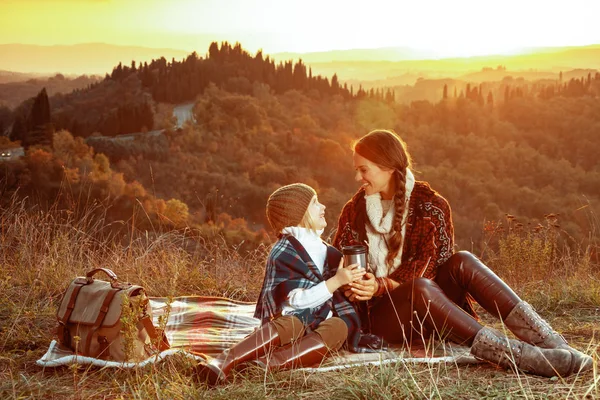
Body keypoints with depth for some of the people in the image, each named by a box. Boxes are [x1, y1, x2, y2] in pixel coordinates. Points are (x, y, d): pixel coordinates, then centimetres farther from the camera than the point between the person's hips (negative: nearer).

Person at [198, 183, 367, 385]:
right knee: (288, 324, -39)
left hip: (321, 321, 5)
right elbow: (298, 299, -14)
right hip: (292, 317, -5)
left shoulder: (326, 251, 20)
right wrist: (336, 281, -19)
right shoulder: (284, 252, -2)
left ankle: (264, 364, -45)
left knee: (340, 327, -31)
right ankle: (224, 361, -57)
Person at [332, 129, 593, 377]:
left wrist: (381, 285, -24)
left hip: (427, 308, 1)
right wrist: (360, 288, -20)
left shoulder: (429, 205, -1)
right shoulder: (354, 212, 5)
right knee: (419, 289, -36)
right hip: (381, 314, -1)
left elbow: (427, 267, -10)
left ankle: (552, 342, -37)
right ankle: (521, 357, -52)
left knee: (462, 262, -29)